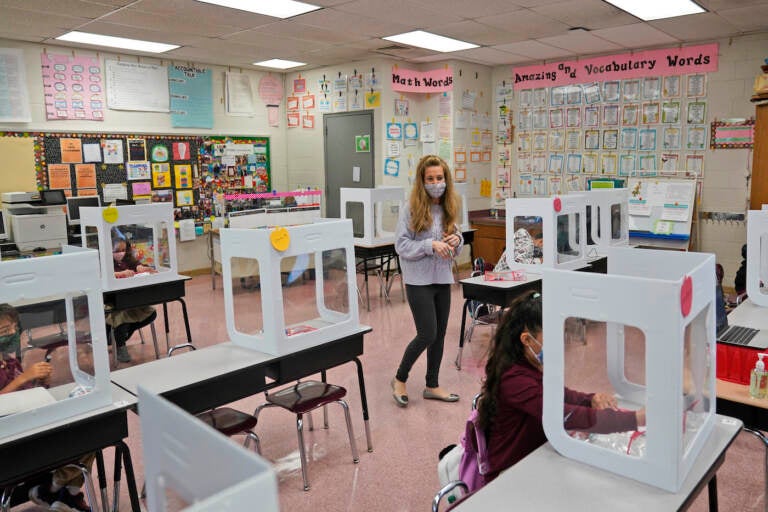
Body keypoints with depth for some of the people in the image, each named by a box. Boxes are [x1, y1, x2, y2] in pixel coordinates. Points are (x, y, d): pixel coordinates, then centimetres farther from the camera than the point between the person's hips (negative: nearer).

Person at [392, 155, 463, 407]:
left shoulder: (448, 208, 5)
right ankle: (400, 379, 18)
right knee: (427, 334, -6)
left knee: (439, 334, 12)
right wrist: (431, 245, -24)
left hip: (443, 279, 6)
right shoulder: (412, 208, -11)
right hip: (419, 280, -6)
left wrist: (457, 239, -7)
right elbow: (401, 245, -14)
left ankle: (432, 386, 28)